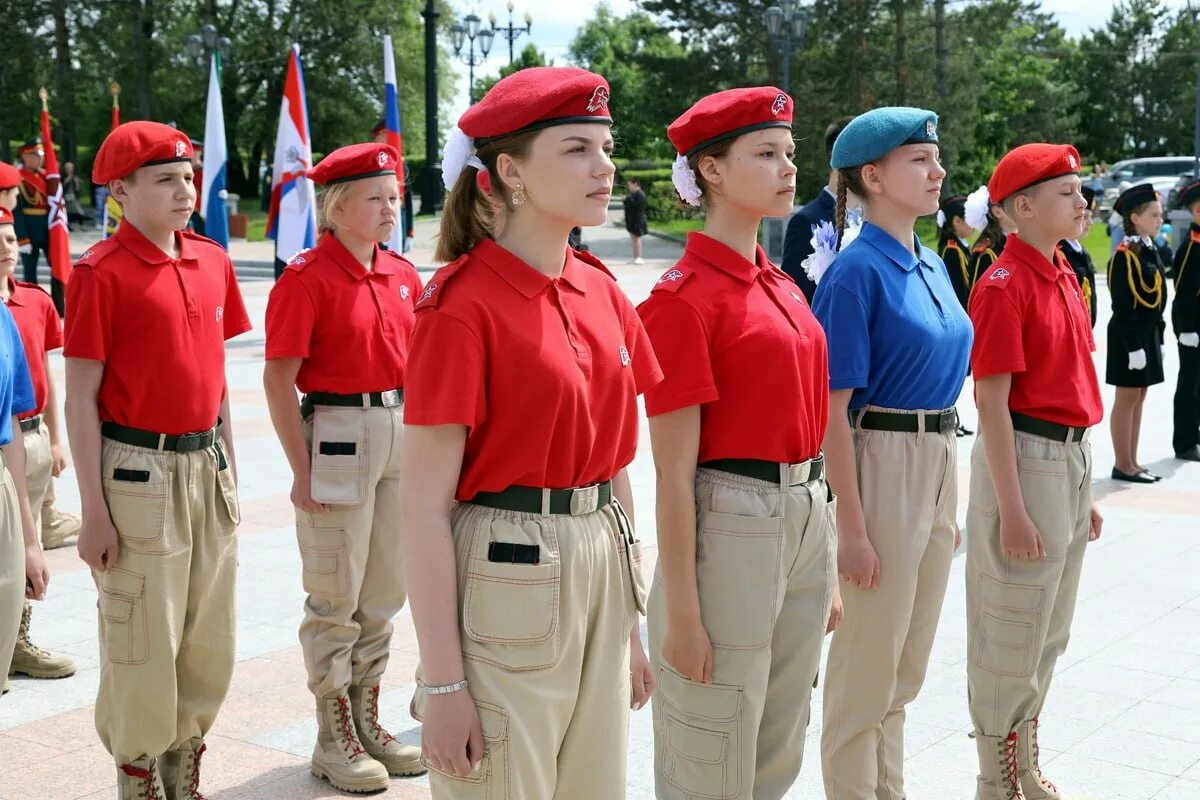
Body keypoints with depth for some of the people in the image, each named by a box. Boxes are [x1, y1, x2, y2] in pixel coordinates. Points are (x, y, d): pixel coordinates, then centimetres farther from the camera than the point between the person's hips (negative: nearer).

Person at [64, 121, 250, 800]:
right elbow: (82, 398, -10)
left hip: (207, 467, 6)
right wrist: (94, 511, -12)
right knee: (144, 648, 5)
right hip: (140, 472, -6)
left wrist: (230, 465, 15)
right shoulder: (102, 272, -10)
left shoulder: (214, 262, 8)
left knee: (211, 644, 14)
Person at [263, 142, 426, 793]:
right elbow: (278, 380, -13)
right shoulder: (306, 278, -12)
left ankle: (367, 721, 29)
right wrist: (303, 470, -15)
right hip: (339, 434, -7)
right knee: (337, 597, 3)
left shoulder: (402, 274, 8)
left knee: (385, 590, 14)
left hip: (401, 435, 7)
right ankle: (334, 739, 17)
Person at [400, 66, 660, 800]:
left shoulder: (604, 294, 6)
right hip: (506, 582, -7)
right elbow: (426, 507, -15)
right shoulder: (462, 307, -15)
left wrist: (632, 625, 14)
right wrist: (441, 682, -15)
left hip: (601, 574, 7)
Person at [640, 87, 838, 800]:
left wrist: (827, 575, 17)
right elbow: (674, 473, -16)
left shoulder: (782, 286, 11)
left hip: (806, 519, 8)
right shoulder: (684, 297, -14)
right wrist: (681, 614, -16)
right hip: (730, 525, -8)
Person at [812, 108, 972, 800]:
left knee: (908, 665, 19)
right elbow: (834, 411, -16)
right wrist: (851, 527, -18)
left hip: (940, 463, 8)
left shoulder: (932, 264, 9)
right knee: (868, 665, 5)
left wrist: (950, 502, 17)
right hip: (883, 465, -8)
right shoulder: (858, 272, -15)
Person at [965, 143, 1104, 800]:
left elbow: (1071, 387, 14)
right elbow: (991, 402, -19)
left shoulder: (1064, 276, 10)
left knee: (1050, 630, 19)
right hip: (1025, 460, -9)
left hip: (1073, 457, 9)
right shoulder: (1005, 284, -16)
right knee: (1013, 634, 4)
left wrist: (1083, 491, 15)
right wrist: (1012, 510, -21)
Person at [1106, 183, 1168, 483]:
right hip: (1129, 336, -9)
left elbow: (1156, 299, 16)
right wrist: (1134, 345, -20)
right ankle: (1123, 466, 5)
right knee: (1127, 399, -2)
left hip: (1148, 333, 9)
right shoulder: (1124, 255, -15)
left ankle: (1132, 462, 18)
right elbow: (1123, 305, -18)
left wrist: (1158, 339, 15)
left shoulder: (1150, 250, 12)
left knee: (1138, 398, 12)